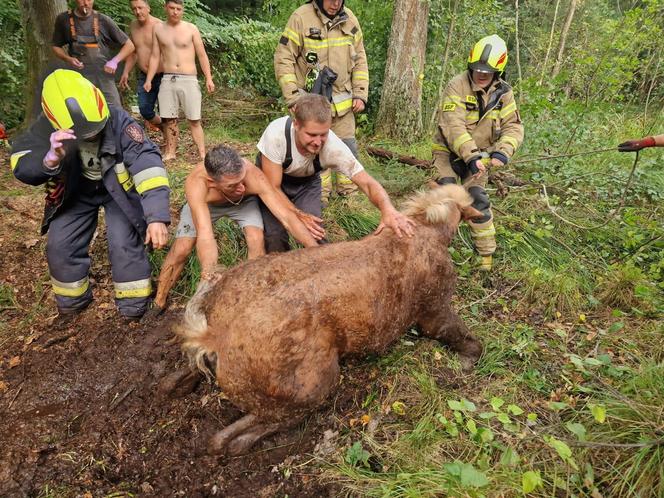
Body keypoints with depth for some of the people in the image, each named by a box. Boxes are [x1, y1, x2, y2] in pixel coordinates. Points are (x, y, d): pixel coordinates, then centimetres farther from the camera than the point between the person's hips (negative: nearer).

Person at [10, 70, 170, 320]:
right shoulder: (47, 126, -24)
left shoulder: (118, 121, -32)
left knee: (125, 244, -15)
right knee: (60, 246, -2)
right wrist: (50, 160, -53)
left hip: (119, 188, -3)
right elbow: (21, 166, -28)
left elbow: (147, 162, -40)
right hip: (75, 192, 3)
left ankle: (134, 306, 5)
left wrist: (157, 217, -50)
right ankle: (73, 299, 24)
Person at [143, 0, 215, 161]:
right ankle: (170, 152, 17)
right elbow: (155, 56, 11)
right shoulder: (158, 29, 9)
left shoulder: (191, 29, 2)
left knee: (194, 120, -5)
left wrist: (209, 78, -6)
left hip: (189, 80, -3)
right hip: (167, 80, 3)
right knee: (169, 119, 5)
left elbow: (202, 55, 2)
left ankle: (202, 155, -4)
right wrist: (148, 80, 5)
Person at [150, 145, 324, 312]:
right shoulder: (196, 183, -45)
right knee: (181, 249, -11)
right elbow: (205, 234, -53)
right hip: (204, 203, 0)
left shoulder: (253, 176, -41)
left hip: (244, 202, 1)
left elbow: (287, 216, -40)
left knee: (257, 240, -23)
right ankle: (158, 304, 11)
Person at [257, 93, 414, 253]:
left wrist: (388, 209, -53)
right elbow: (273, 188, -29)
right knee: (275, 235, -19)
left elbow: (368, 183, -33)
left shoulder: (334, 146, -34)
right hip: (272, 180, -1)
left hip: (307, 182, 2)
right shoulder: (276, 134, -38)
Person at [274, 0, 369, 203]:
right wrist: (293, 98, -14)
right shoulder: (301, 18, -11)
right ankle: (320, 195, 14)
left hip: (343, 101, 4)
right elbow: (283, 59, -10)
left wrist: (360, 94, 4)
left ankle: (349, 191, 23)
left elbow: (360, 59, 11)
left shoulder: (350, 20, 4)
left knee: (348, 148, 8)